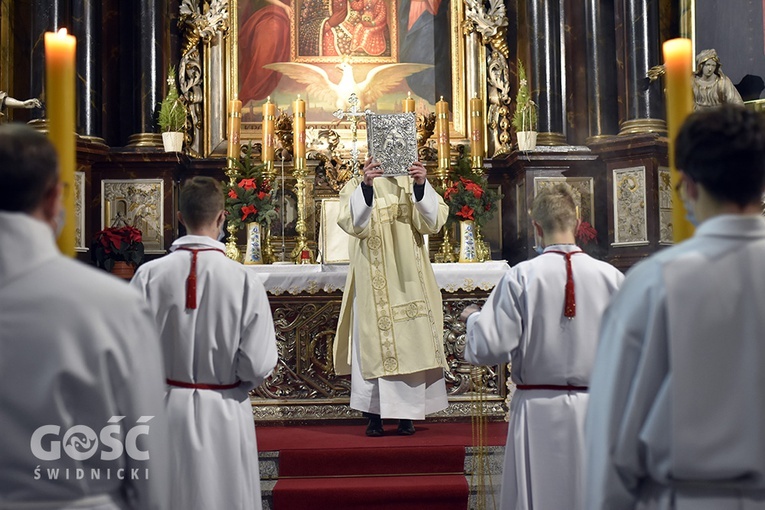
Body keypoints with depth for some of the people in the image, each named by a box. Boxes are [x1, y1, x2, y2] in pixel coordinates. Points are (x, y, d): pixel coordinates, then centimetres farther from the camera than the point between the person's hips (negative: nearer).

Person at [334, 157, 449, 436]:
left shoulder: (413, 184, 8)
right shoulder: (355, 186, 4)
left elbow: (432, 222, -6)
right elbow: (353, 224, -15)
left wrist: (421, 186, -21)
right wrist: (366, 186, -29)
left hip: (408, 280, 2)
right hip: (371, 281, -1)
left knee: (412, 340, 0)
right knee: (372, 341, -3)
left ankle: (407, 415, 9)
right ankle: (374, 415, 3)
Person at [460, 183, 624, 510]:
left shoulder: (520, 277, -11)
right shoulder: (611, 277, -6)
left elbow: (489, 348, -11)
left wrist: (473, 319, 9)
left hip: (539, 414, -1)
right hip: (596, 411, 2)